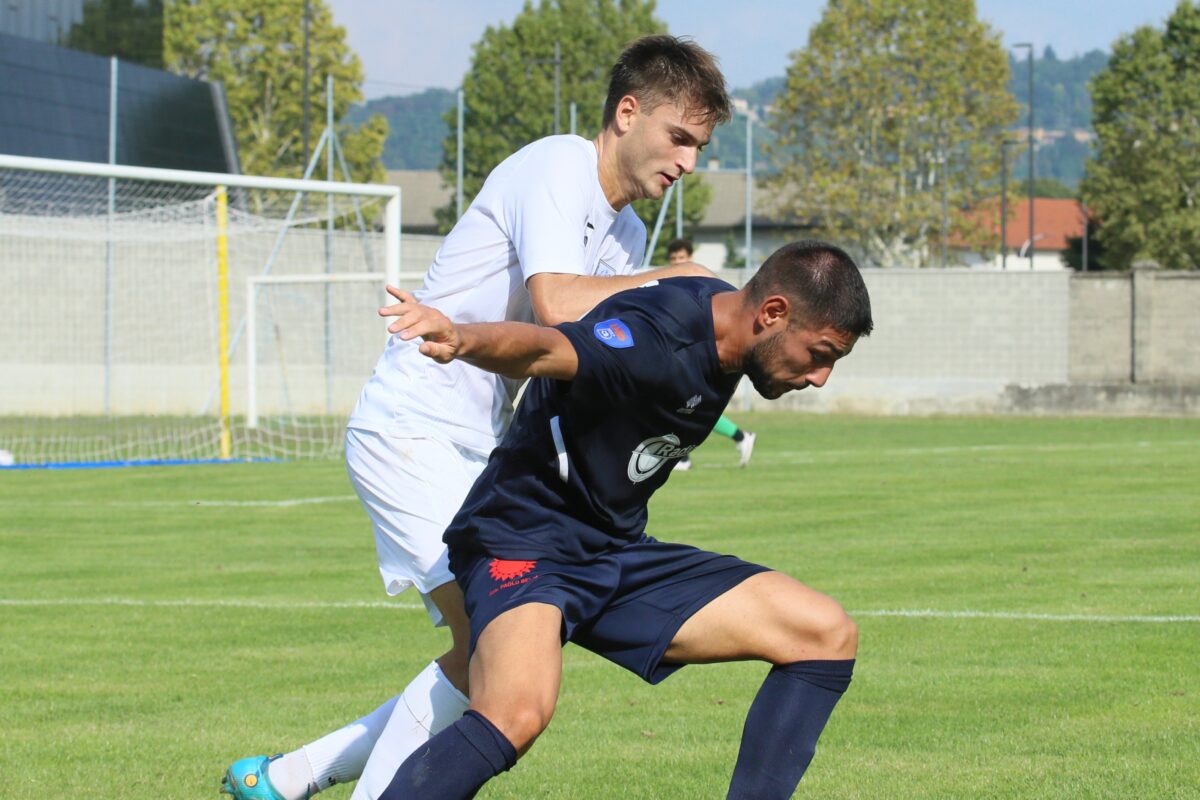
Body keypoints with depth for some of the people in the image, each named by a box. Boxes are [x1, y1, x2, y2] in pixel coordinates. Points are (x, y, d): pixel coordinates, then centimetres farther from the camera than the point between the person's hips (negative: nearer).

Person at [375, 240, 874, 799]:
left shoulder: (726, 330, 5)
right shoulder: (657, 334, -24)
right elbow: (541, 349, -43)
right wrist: (461, 339, -63)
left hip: (620, 554, 9)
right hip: (523, 543, -9)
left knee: (828, 636, 0)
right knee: (517, 715, -38)